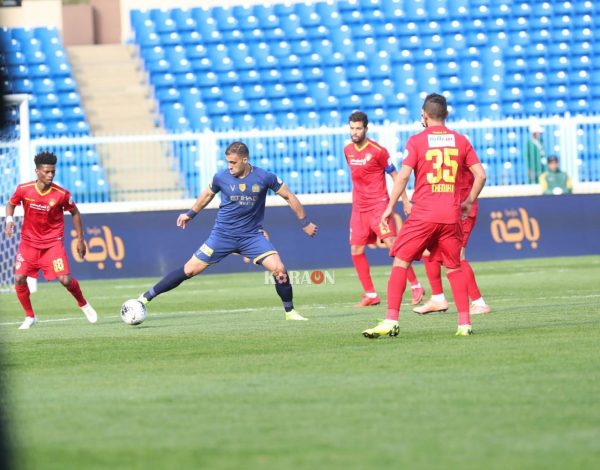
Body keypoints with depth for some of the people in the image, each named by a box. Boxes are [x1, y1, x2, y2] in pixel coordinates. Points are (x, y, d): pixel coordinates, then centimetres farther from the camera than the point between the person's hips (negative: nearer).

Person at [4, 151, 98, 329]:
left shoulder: (61, 194, -14)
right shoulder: (24, 190, -12)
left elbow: (75, 213, 3)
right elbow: (11, 204, 8)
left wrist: (80, 239, 4)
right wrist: (9, 220, -13)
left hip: (53, 242, -2)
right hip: (29, 241, 2)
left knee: (65, 279, -13)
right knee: (19, 278, -12)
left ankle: (84, 304, 18)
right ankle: (30, 316, 9)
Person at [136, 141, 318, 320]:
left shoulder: (264, 177, -12)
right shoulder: (221, 177, -8)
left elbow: (289, 196, 1)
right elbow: (208, 194, 14)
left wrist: (305, 222, 3)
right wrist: (190, 214, 23)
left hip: (252, 235, 0)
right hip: (223, 234, 0)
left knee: (279, 268, -19)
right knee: (190, 269, -4)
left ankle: (290, 312, 1)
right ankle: (146, 297, 6)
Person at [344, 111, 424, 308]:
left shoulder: (378, 151, -10)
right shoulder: (348, 150, 7)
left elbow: (395, 176, -3)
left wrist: (405, 201, -4)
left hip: (378, 205, -6)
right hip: (358, 208, 6)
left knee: (392, 243, -16)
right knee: (356, 250, 2)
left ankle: (416, 286, -8)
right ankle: (370, 294, 11)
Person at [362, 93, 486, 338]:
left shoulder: (417, 141, -1)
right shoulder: (460, 140, 8)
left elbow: (403, 175, -10)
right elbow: (480, 174, 6)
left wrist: (390, 206, -2)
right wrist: (469, 201, 20)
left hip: (423, 215, -3)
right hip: (451, 215, 3)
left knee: (400, 262, 1)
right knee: (454, 267, 15)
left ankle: (391, 321, -10)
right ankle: (464, 323, 8)